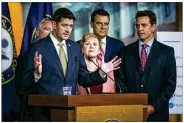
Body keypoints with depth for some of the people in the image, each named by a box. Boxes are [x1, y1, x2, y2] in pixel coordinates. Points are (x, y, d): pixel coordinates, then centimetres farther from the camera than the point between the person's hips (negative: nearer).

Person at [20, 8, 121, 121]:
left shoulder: (75, 48, 10)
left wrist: (101, 73, -2)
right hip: (46, 110, -4)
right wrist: (37, 73, -28)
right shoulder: (38, 47, -6)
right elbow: (26, 84, -8)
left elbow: (83, 79, 14)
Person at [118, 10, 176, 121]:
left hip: (157, 113, -1)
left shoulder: (167, 52, 1)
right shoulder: (127, 51, 7)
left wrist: (155, 107, -10)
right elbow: (122, 82, 6)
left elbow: (170, 84, -2)